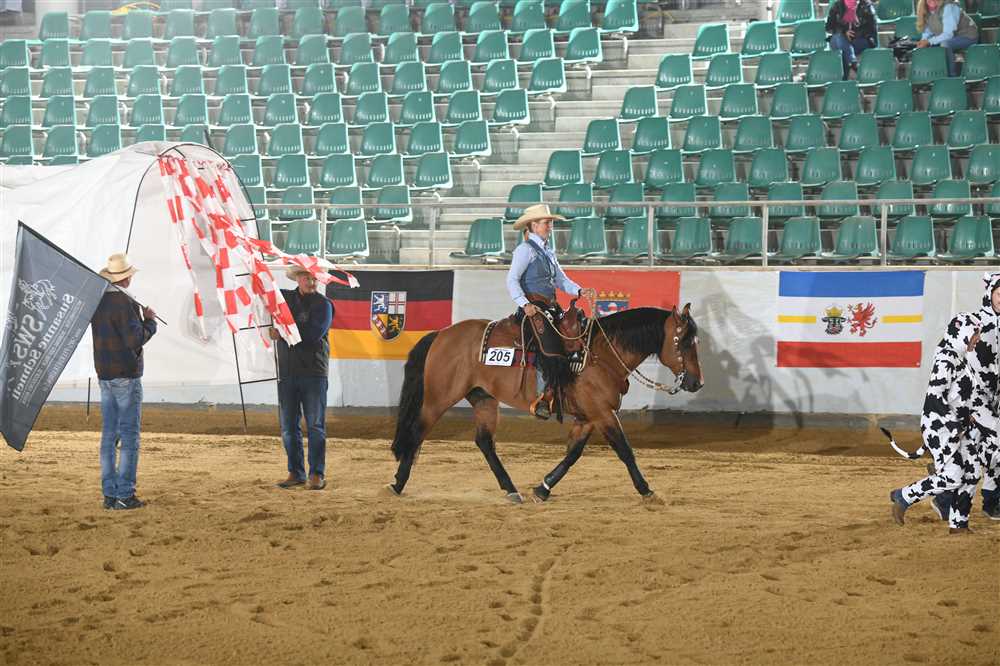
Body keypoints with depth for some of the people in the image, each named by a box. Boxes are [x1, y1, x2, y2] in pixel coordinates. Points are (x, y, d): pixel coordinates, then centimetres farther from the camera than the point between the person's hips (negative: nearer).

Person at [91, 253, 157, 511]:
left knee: (109, 434, 10)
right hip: (126, 375, -8)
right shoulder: (123, 303, -17)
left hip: (104, 374, 8)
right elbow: (135, 339, -19)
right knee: (129, 436, -3)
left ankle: (110, 494, 10)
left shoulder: (97, 301, 7)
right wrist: (150, 321, -3)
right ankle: (125, 495, -4)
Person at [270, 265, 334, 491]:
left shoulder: (323, 305, -2)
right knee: (288, 427, 6)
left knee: (315, 425, -2)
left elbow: (313, 334, -15)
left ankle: (317, 474, 2)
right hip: (287, 372, 4)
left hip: (314, 372, -4)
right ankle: (295, 473, 14)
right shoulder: (284, 297, 11)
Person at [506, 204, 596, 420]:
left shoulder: (548, 252, 21)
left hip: (550, 307, 10)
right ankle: (544, 398, -26)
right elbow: (512, 280, -13)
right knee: (550, 346, -25)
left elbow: (561, 280, 17)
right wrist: (524, 304, -24)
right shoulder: (525, 250, -5)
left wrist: (580, 291, -1)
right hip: (533, 308, -10)